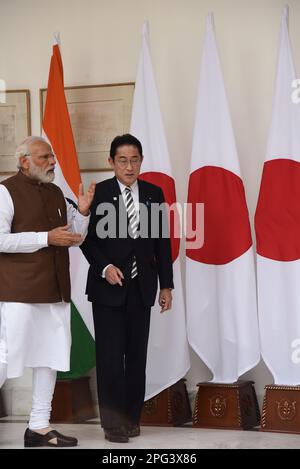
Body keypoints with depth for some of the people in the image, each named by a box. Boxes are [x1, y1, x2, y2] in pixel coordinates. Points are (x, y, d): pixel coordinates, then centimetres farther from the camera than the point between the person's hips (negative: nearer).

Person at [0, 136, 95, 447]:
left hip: (55, 292, 8)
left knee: (50, 358, 9)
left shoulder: (56, 193, 16)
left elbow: (75, 238, 20)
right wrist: (47, 238, -17)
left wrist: (82, 211, 2)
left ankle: (39, 428, 17)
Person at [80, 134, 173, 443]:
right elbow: (87, 239, 0)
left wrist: (166, 285, 7)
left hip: (141, 287, 3)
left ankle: (132, 417, 13)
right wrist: (105, 268, -15)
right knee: (110, 353, -4)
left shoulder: (154, 194, 6)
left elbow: (162, 242, 9)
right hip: (108, 286, -3)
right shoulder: (98, 194, -2)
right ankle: (113, 421, 1)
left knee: (137, 353, 5)